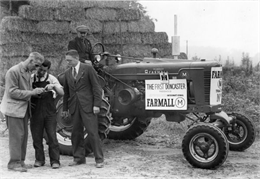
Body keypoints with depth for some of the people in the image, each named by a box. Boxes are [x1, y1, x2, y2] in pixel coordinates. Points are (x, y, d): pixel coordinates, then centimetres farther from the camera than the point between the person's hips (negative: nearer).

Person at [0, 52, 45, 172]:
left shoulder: (28, 72, 12)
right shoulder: (13, 71, -15)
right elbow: (12, 92, -18)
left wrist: (36, 92, 6)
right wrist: (31, 92, -21)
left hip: (24, 108, 9)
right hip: (14, 108, -9)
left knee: (23, 135, 11)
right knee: (17, 135, -6)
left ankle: (20, 161, 19)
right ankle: (14, 163, 1)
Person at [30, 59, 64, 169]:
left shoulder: (52, 79, 0)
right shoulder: (31, 79, 2)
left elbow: (61, 93, -5)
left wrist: (53, 86, -23)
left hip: (50, 112, -1)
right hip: (35, 113, 1)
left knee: (52, 137, -4)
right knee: (36, 138, 5)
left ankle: (55, 161, 2)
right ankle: (39, 159, 18)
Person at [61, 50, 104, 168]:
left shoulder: (88, 68, -3)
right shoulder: (67, 73, 13)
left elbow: (96, 87, -5)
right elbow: (66, 92, 18)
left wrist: (96, 104, -11)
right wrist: (65, 108, 14)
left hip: (87, 106, -5)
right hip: (74, 107, 5)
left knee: (93, 132, -6)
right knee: (76, 133, 7)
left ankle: (99, 159, 0)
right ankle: (79, 158, 18)